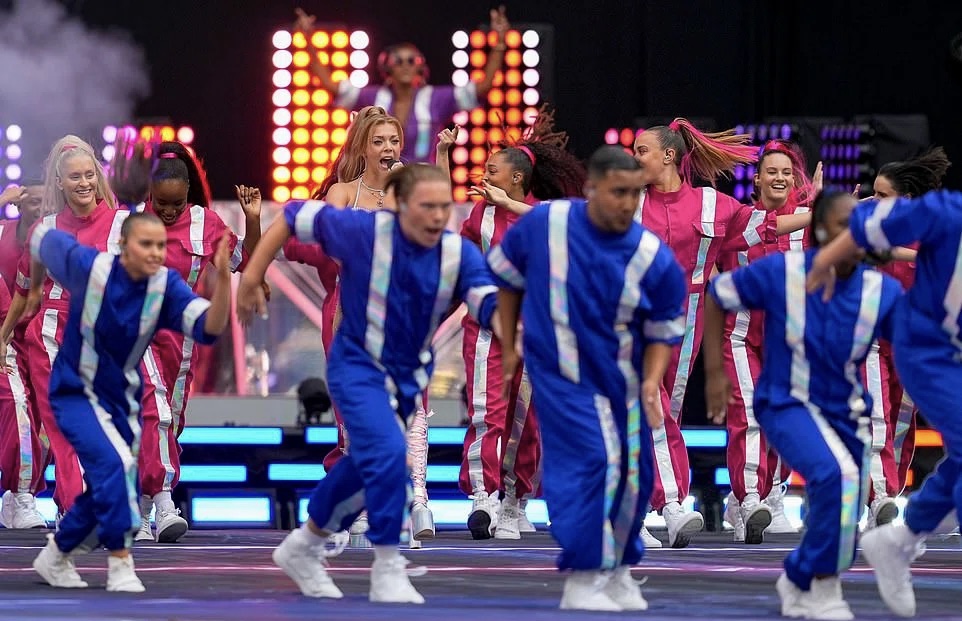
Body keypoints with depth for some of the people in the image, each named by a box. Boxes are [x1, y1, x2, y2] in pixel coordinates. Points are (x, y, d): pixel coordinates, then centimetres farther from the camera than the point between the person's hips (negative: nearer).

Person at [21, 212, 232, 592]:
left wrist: (223, 278, -47)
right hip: (76, 393, -5)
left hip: (122, 399, 5)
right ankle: (120, 564, -17)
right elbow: (43, 238, -5)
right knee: (114, 464, -25)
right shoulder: (89, 266, -22)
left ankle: (54, 557, 35)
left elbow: (210, 326, -33)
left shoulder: (166, 286, -17)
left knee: (109, 488, 13)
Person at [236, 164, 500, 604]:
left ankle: (303, 548, 41)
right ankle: (387, 569, -12)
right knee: (388, 453, -25)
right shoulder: (365, 231, -21)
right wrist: (251, 279, -10)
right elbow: (295, 216, -11)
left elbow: (490, 303, -30)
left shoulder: (459, 254, -15)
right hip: (357, 368, -5)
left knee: (367, 467, 18)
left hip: (410, 377, 5)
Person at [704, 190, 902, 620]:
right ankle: (825, 586, -13)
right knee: (837, 474, -31)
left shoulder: (882, 291, -11)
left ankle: (797, 581, 45)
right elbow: (716, 296, -3)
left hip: (845, 412, 4)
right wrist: (714, 372, -2)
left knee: (838, 521, 12)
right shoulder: (780, 273, -15)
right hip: (786, 404, -4)